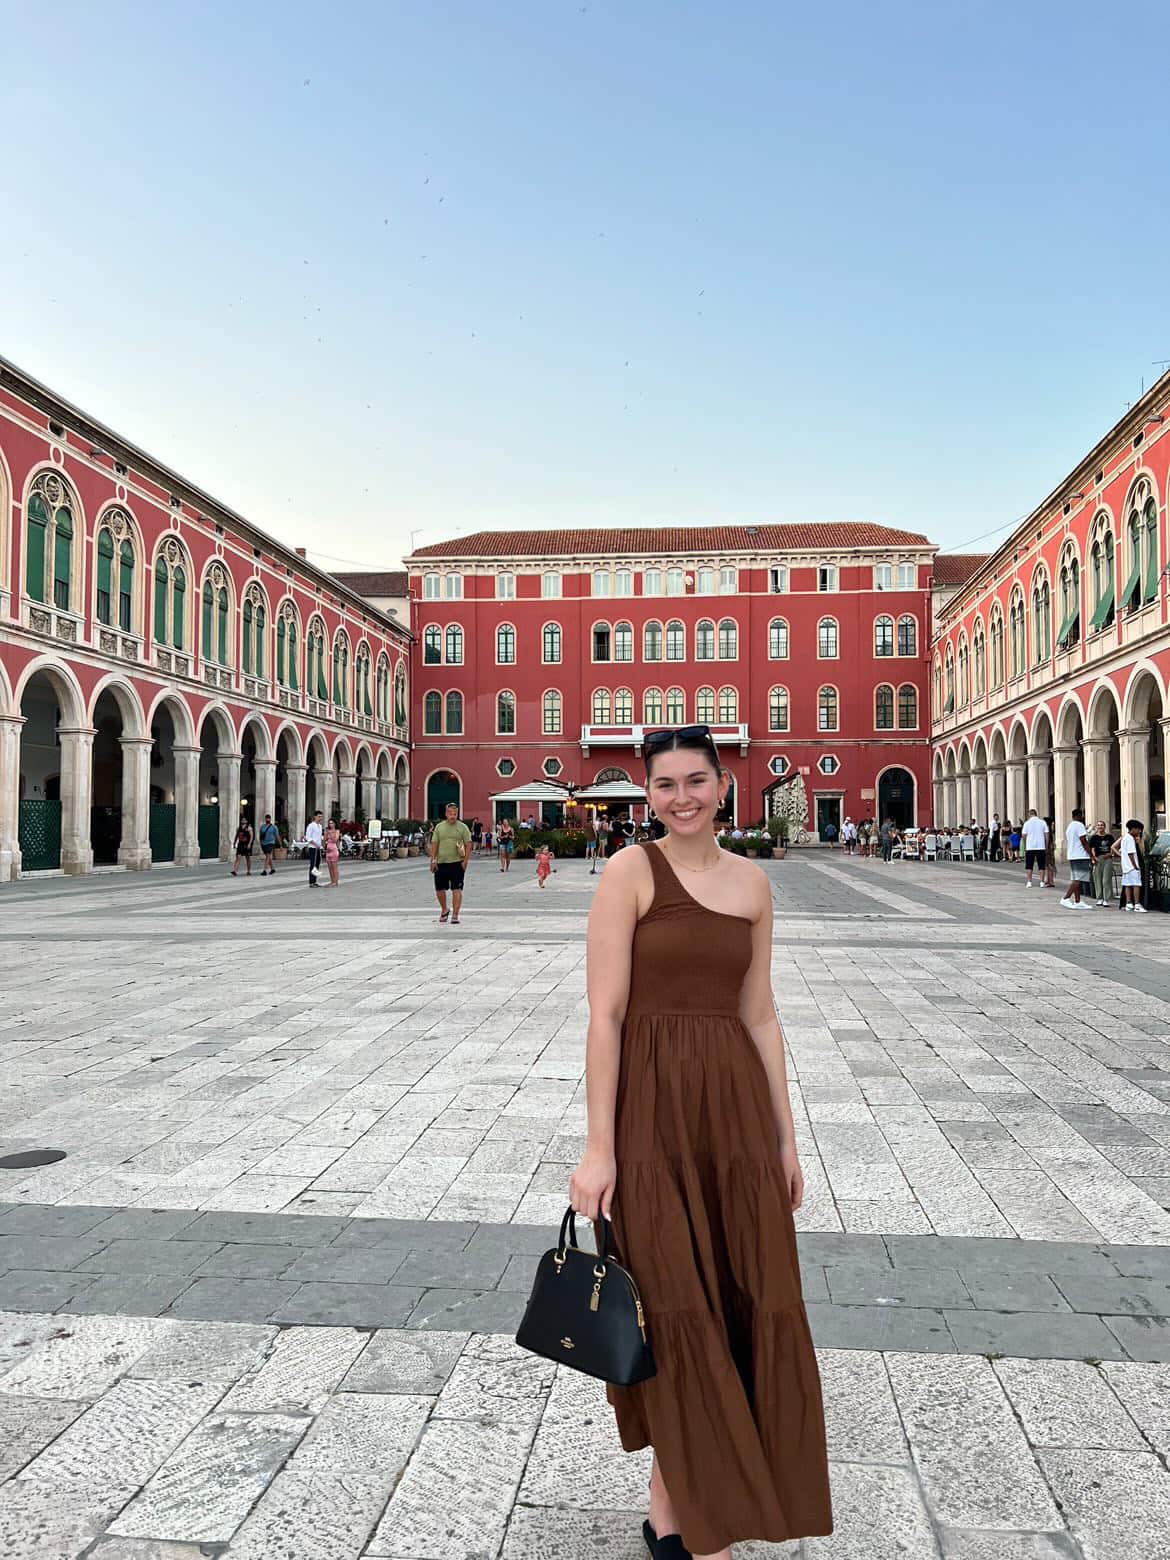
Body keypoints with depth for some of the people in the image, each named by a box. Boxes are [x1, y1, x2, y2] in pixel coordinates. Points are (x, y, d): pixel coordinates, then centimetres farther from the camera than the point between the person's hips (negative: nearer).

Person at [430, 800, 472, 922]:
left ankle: (455, 916, -4)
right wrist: (433, 860, 0)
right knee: (439, 889, 9)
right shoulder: (439, 827, 9)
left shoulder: (463, 827, 1)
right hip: (441, 863, 3)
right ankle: (444, 910, 33)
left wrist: (465, 861, -9)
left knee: (456, 889, -6)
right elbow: (434, 844, 9)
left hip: (457, 863, -3)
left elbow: (468, 845, -1)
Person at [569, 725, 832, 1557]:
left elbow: (761, 1016, 12)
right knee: (678, 1308, 4)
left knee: (752, 1303, 11)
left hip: (736, 1100, 5)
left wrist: (785, 1137, 11)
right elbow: (605, 1012, -10)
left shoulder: (752, 881, 8)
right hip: (653, 1101, -5)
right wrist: (598, 1145, -13)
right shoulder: (630, 870, -7)